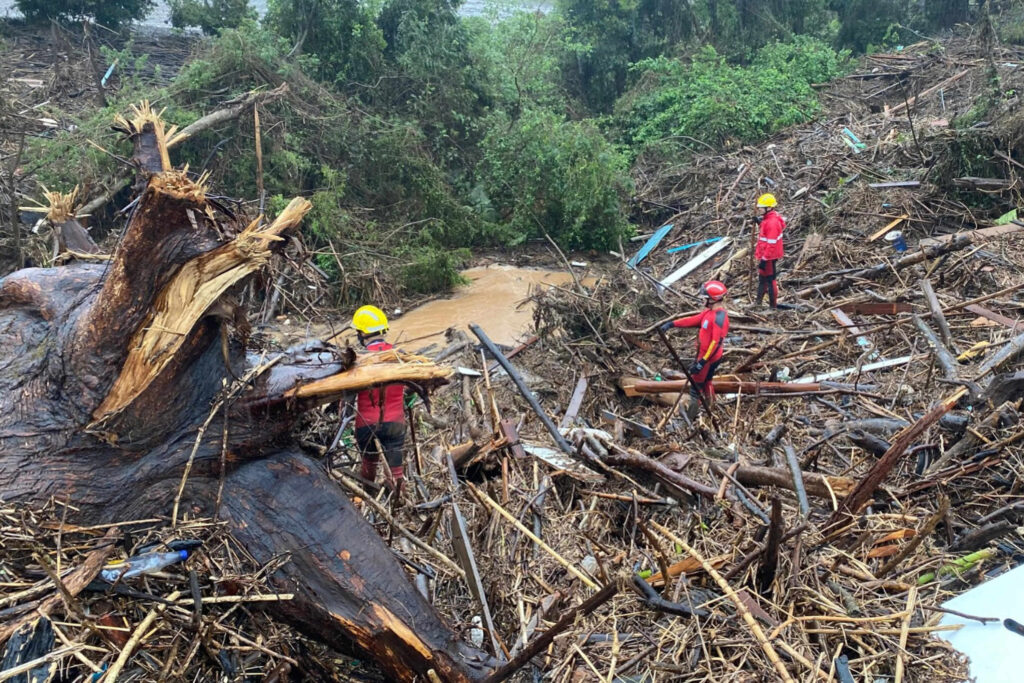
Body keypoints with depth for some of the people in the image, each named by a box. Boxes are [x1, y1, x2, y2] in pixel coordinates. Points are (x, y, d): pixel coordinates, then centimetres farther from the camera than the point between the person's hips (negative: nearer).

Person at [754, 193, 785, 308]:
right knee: (762, 279, 22)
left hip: (769, 257, -10)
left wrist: (764, 259, -25)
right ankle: (759, 302, 36)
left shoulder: (772, 222, -26)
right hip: (763, 254, 10)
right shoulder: (767, 218, 3)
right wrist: (760, 223, 6)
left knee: (770, 281, 2)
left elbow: (771, 244, -27)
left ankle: (773, 306, 14)